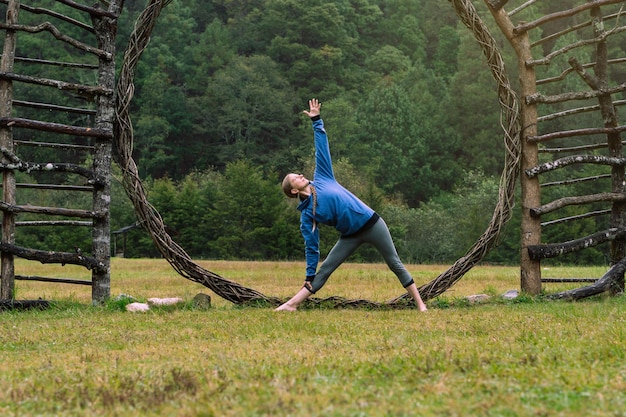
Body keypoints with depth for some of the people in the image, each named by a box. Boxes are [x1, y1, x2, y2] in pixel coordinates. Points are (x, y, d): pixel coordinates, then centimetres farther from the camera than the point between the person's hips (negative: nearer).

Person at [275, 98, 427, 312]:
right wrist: (309, 276, -3)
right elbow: (311, 246, -1)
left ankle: (420, 304, 6)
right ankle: (292, 304, -6)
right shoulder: (306, 214, -2)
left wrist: (317, 121, 2)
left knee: (395, 264, 2)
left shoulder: (322, 179, 3)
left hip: (371, 222, 1)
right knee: (324, 270, -5)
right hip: (351, 235, -1)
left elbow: (322, 146, 6)